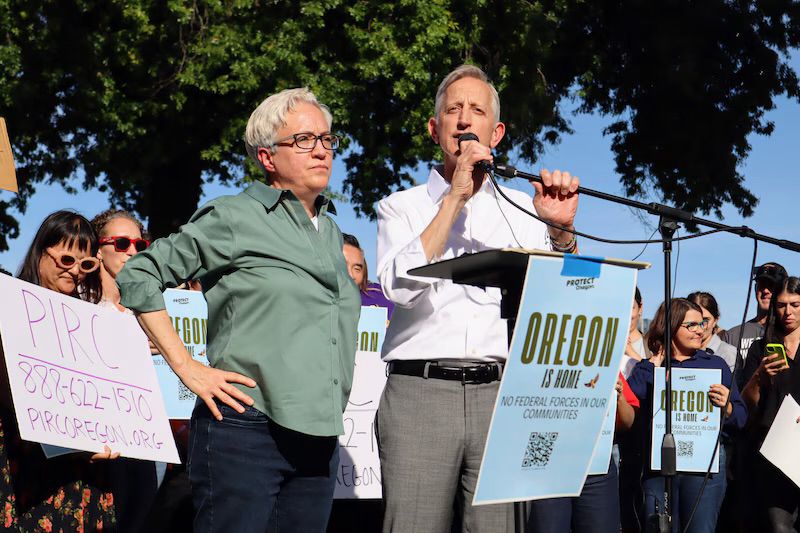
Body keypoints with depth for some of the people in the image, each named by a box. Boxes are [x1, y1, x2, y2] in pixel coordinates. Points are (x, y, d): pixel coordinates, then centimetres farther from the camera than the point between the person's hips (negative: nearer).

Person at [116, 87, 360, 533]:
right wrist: (186, 367, -8)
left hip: (320, 440, 7)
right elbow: (139, 275, -3)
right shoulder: (233, 219, -2)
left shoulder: (331, 232, 17)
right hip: (244, 429, -6)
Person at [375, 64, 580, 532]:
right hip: (420, 391, -1)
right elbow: (402, 287, -8)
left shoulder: (523, 209, 16)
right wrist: (455, 198, -8)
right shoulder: (402, 207, 11)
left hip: (500, 392, 2)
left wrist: (561, 233, -9)